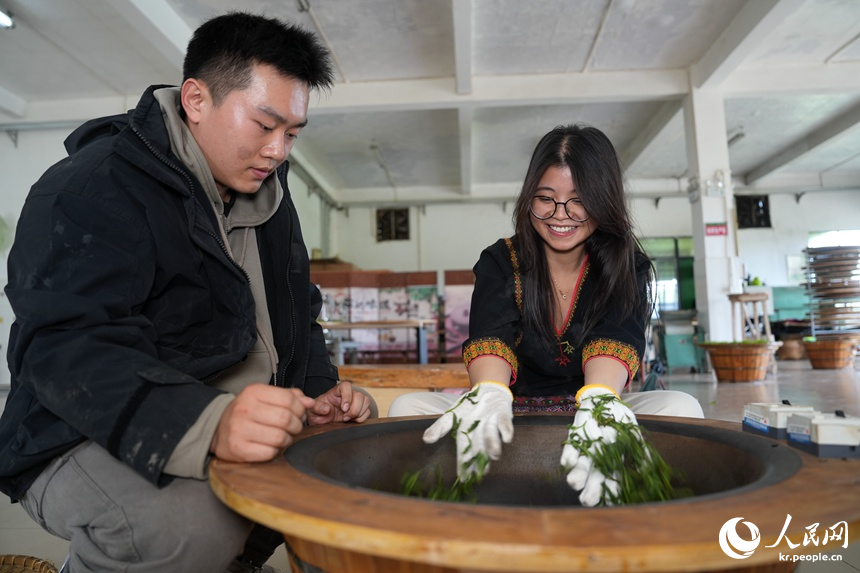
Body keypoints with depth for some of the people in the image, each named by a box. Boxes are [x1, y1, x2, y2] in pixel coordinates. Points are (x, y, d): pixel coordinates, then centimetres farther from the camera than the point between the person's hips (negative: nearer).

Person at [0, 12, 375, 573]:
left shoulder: (268, 198, 10)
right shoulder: (91, 190, -15)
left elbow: (296, 314, 16)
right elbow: (66, 347, -27)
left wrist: (317, 391, -2)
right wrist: (205, 424, -43)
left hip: (247, 432, 8)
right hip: (95, 441, -7)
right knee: (195, 522, -35)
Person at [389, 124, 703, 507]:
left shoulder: (628, 270, -1)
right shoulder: (499, 263, -2)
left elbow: (615, 341, -21)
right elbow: (490, 338, -20)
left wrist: (598, 400, -45)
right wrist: (488, 393, -44)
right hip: (513, 410, 0)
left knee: (681, 407, -27)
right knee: (407, 407, -21)